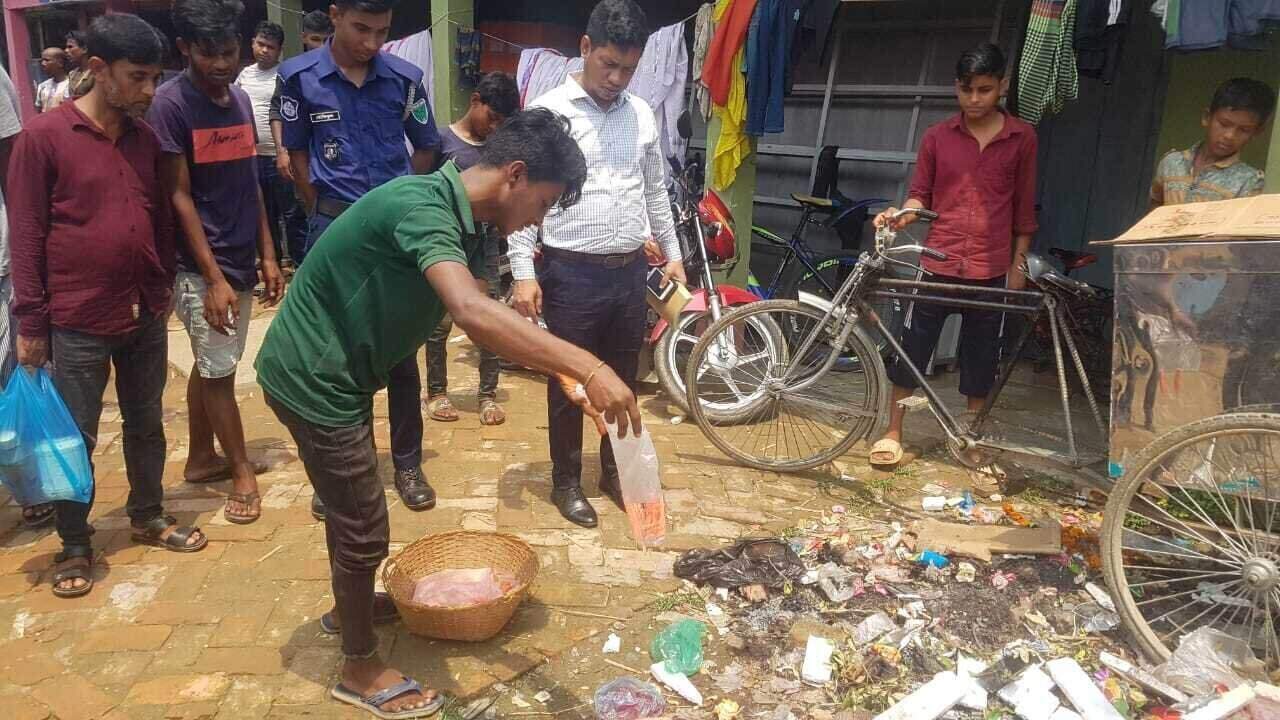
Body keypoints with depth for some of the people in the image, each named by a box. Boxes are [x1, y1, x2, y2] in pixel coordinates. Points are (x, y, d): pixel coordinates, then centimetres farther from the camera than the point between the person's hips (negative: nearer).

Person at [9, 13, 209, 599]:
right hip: (78, 323, -5)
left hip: (145, 316, 5)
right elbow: (26, 234, -9)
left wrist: (164, 288, 14)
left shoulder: (144, 137, 5)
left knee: (146, 424, 17)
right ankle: (74, 544, 23)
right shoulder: (43, 137, -10)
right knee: (76, 438, 8)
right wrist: (30, 322, -8)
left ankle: (149, 517, 34)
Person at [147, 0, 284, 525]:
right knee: (218, 372, 4)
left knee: (211, 367, 17)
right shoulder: (170, 104, -12)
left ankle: (201, 458, 31)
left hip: (241, 260, 6)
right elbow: (178, 197, -13)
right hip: (202, 267, -6)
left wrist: (266, 255, 10)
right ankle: (241, 470, 17)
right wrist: (214, 277, -17)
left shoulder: (240, 99, 8)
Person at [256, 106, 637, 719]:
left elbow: (482, 315, 5)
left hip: (336, 372, 9)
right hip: (313, 378, -9)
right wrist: (587, 367, -48)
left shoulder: (460, 221, 2)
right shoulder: (421, 205, -28)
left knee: (350, 507, 27)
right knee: (364, 527, 3)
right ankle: (361, 669, 24)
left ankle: (349, 603, 51)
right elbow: (473, 313, -44)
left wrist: (561, 373, -5)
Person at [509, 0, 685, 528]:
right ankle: (566, 480, 24)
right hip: (572, 272, -5)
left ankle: (616, 471, 32)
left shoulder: (642, 114, 8)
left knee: (622, 379, 15)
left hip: (630, 271, 5)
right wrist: (524, 272, -15)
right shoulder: (548, 111, -8)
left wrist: (672, 253, 16)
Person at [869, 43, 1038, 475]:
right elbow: (920, 195, 6)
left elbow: (1024, 207, 6)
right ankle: (893, 433, 14)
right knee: (912, 348, 2)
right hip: (939, 261, 0)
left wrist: (1019, 262, 5)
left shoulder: (1022, 138, 2)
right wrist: (902, 215, -15)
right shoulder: (937, 137, 3)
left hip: (991, 268, 0)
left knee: (980, 355, 10)